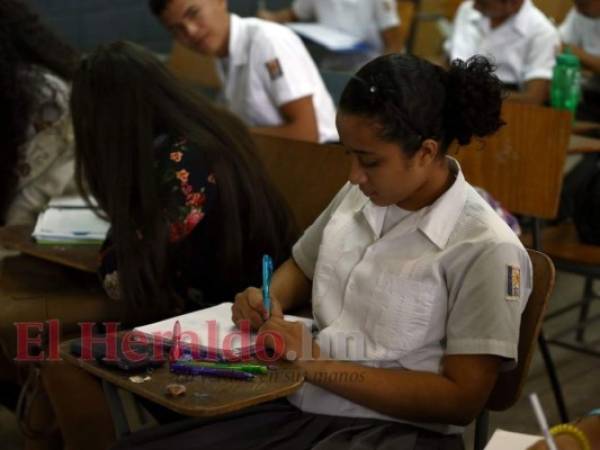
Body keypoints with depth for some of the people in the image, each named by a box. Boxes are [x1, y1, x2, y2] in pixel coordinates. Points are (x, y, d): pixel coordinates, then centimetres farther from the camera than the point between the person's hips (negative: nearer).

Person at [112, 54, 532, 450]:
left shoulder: (485, 251, -13)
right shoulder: (359, 197, 6)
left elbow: (462, 400, -15)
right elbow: (301, 266, 25)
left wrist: (317, 364, -18)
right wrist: (268, 301, 2)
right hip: (299, 408, 6)